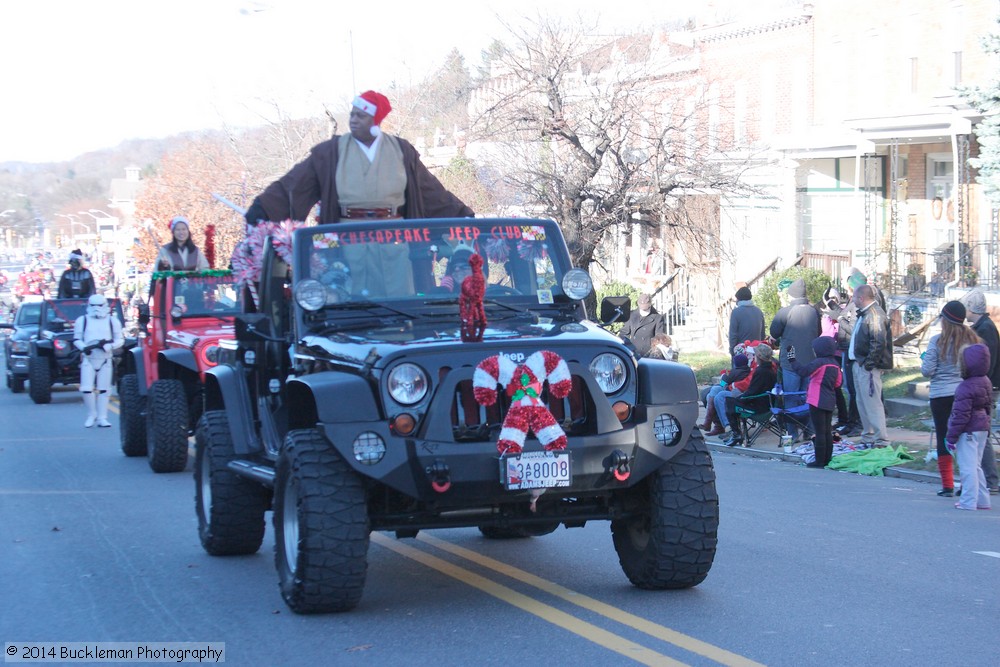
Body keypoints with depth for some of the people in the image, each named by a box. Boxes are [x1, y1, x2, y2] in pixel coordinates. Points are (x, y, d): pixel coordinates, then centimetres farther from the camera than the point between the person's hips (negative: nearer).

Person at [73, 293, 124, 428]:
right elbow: (77, 339, 8)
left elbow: (120, 340, 7)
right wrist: (84, 347, -13)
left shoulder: (113, 321, 8)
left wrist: (109, 345, -12)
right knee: (86, 389, -9)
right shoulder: (82, 321, 7)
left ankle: (102, 418, 6)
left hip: (105, 360, 1)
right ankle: (91, 415, 8)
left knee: (104, 389, 1)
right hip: (88, 359, -1)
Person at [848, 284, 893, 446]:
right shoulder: (864, 314, 16)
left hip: (868, 367, -11)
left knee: (872, 403, -11)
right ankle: (868, 437, 27)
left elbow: (879, 342, -24)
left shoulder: (875, 314, -17)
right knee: (862, 402, 17)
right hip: (859, 364, 11)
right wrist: (858, 362, 16)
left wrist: (870, 363, -23)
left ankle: (881, 440, -10)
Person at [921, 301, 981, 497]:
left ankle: (948, 485, 5)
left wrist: (924, 360, 10)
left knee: (943, 439, 6)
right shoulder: (972, 340, -1)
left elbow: (927, 371, -10)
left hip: (941, 395, -3)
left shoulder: (938, 341, -10)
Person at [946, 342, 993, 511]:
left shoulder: (966, 388, -22)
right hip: (982, 427, 9)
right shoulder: (986, 382, 7)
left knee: (967, 467, -4)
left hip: (968, 432, -9)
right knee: (976, 465, 18)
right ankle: (982, 500, 21)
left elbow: (961, 414, -21)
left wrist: (952, 436, -15)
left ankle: (969, 501, -2)